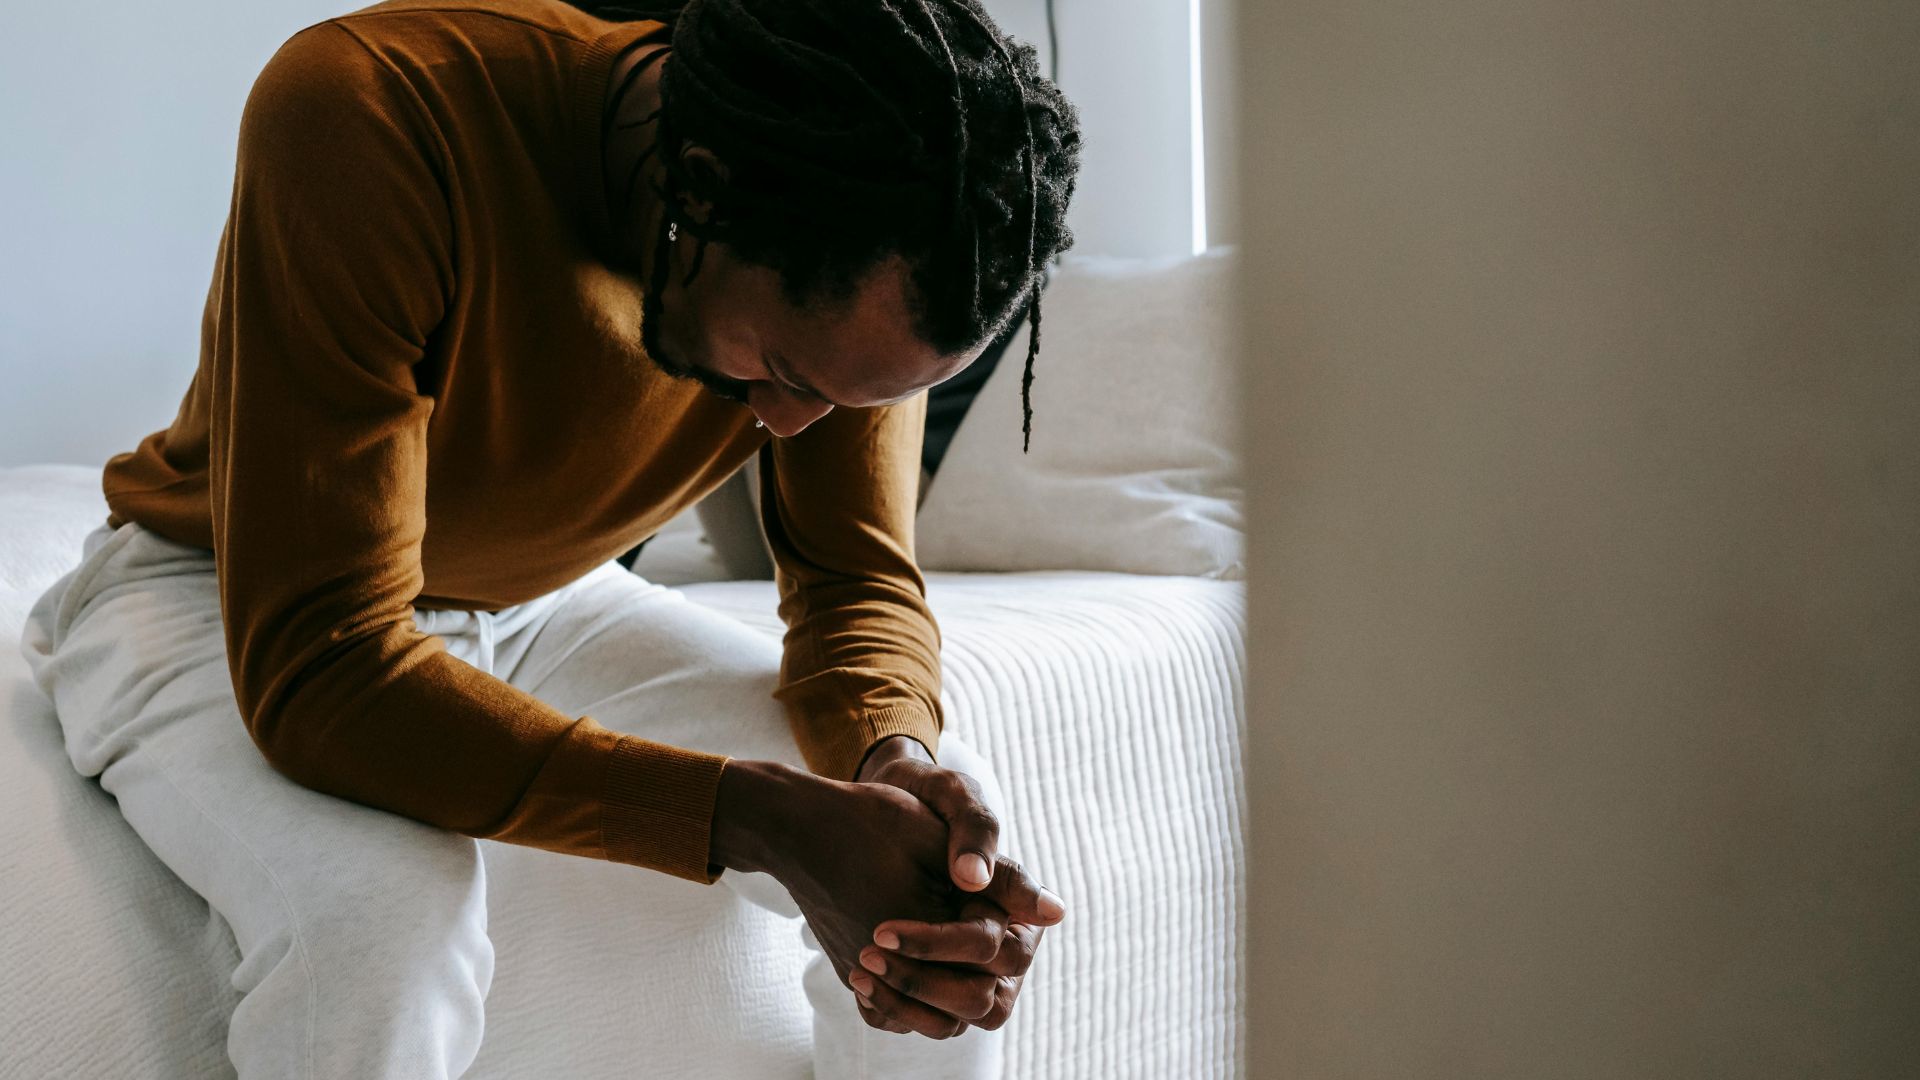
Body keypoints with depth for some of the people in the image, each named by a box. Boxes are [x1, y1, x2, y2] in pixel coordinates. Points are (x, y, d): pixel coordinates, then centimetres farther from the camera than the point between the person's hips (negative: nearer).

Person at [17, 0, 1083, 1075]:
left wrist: (898, 761, -35)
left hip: (537, 599, 5)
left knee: (955, 824, -12)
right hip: (213, 593, -4)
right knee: (378, 904, -37)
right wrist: (759, 816, -45)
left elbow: (859, 582, -10)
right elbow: (314, 670, -38)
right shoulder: (369, 113, -36)